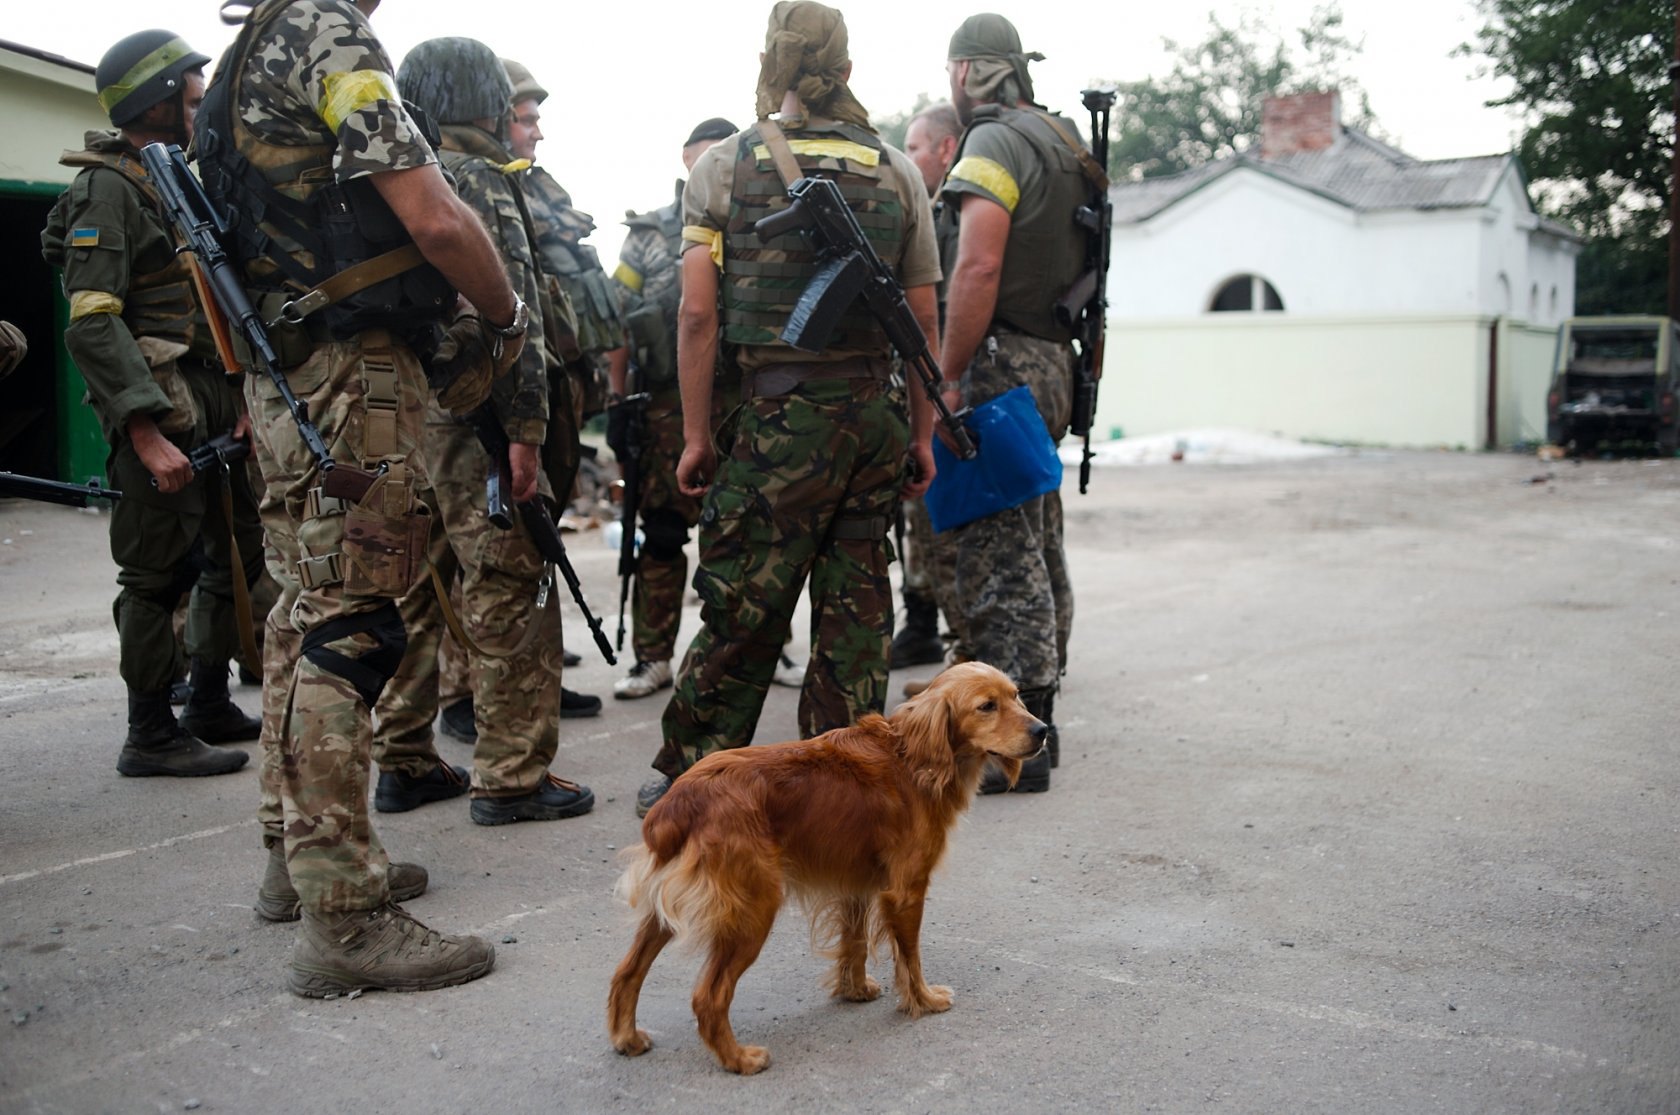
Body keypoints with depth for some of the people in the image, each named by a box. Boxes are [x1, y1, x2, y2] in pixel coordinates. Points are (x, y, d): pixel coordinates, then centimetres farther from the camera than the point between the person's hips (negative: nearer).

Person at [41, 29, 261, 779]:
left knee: (240, 556, 13)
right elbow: (92, 325, -19)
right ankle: (150, 737, 5)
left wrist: (247, 395, 12)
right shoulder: (107, 191, -9)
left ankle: (210, 707, 25)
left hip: (213, 403, 9)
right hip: (159, 410, -9)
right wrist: (145, 431, -26)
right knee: (159, 576, -4)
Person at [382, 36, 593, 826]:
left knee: (414, 590, 14)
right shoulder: (476, 179, -8)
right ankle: (513, 776, -1)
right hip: (467, 414, -9)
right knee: (508, 593, -4)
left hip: (396, 412, 9)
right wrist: (526, 427, -17)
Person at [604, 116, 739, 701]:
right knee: (661, 533, 3)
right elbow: (617, 322, 5)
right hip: (667, 405, -1)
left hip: (740, 405, 1)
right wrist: (618, 399, -1)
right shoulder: (648, 234, 8)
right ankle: (653, 658, 12)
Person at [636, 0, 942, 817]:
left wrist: (696, 435, 1)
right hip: (877, 412, 4)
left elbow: (698, 311, -5)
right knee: (856, 603, 9)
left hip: (781, 418, -3)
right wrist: (922, 434, 16)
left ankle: (687, 780, 14)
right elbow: (925, 319, 9)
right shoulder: (897, 171, 10)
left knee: (742, 609, 3)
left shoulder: (724, 165, 0)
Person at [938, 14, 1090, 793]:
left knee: (999, 554, -8)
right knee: (1035, 545, 14)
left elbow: (979, 268, -23)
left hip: (1003, 368, -10)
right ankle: (1036, 720, 24)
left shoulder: (995, 144, -11)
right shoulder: (1064, 143, 19)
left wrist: (948, 376, -19)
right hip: (1054, 363, 10)